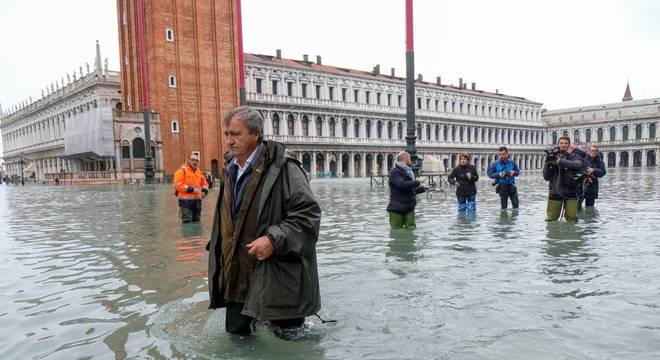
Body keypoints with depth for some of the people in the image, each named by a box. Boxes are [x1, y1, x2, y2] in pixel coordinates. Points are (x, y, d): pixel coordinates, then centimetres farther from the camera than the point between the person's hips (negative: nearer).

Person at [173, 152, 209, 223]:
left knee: (197, 220, 14)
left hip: (197, 200, 7)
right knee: (187, 221, -10)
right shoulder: (182, 170, -7)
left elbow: (204, 182, 25)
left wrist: (205, 190, 4)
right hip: (186, 200, -7)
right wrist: (191, 189, -20)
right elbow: (178, 185, -15)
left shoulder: (199, 171, 15)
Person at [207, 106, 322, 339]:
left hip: (276, 274, -7)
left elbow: (309, 213, -19)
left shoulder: (282, 168, -16)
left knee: (287, 337, 8)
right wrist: (218, 250, 17)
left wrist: (273, 240, -25)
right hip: (238, 274, 7)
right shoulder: (229, 169, 9)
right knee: (237, 331, 17)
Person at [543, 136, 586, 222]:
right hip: (555, 192, 1)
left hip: (570, 192, -1)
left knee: (572, 220, 1)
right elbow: (546, 177, 2)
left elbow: (579, 164, -23)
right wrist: (547, 164, -13)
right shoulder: (553, 157, 4)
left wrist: (561, 161, -28)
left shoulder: (574, 156, 2)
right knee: (550, 219, 4)